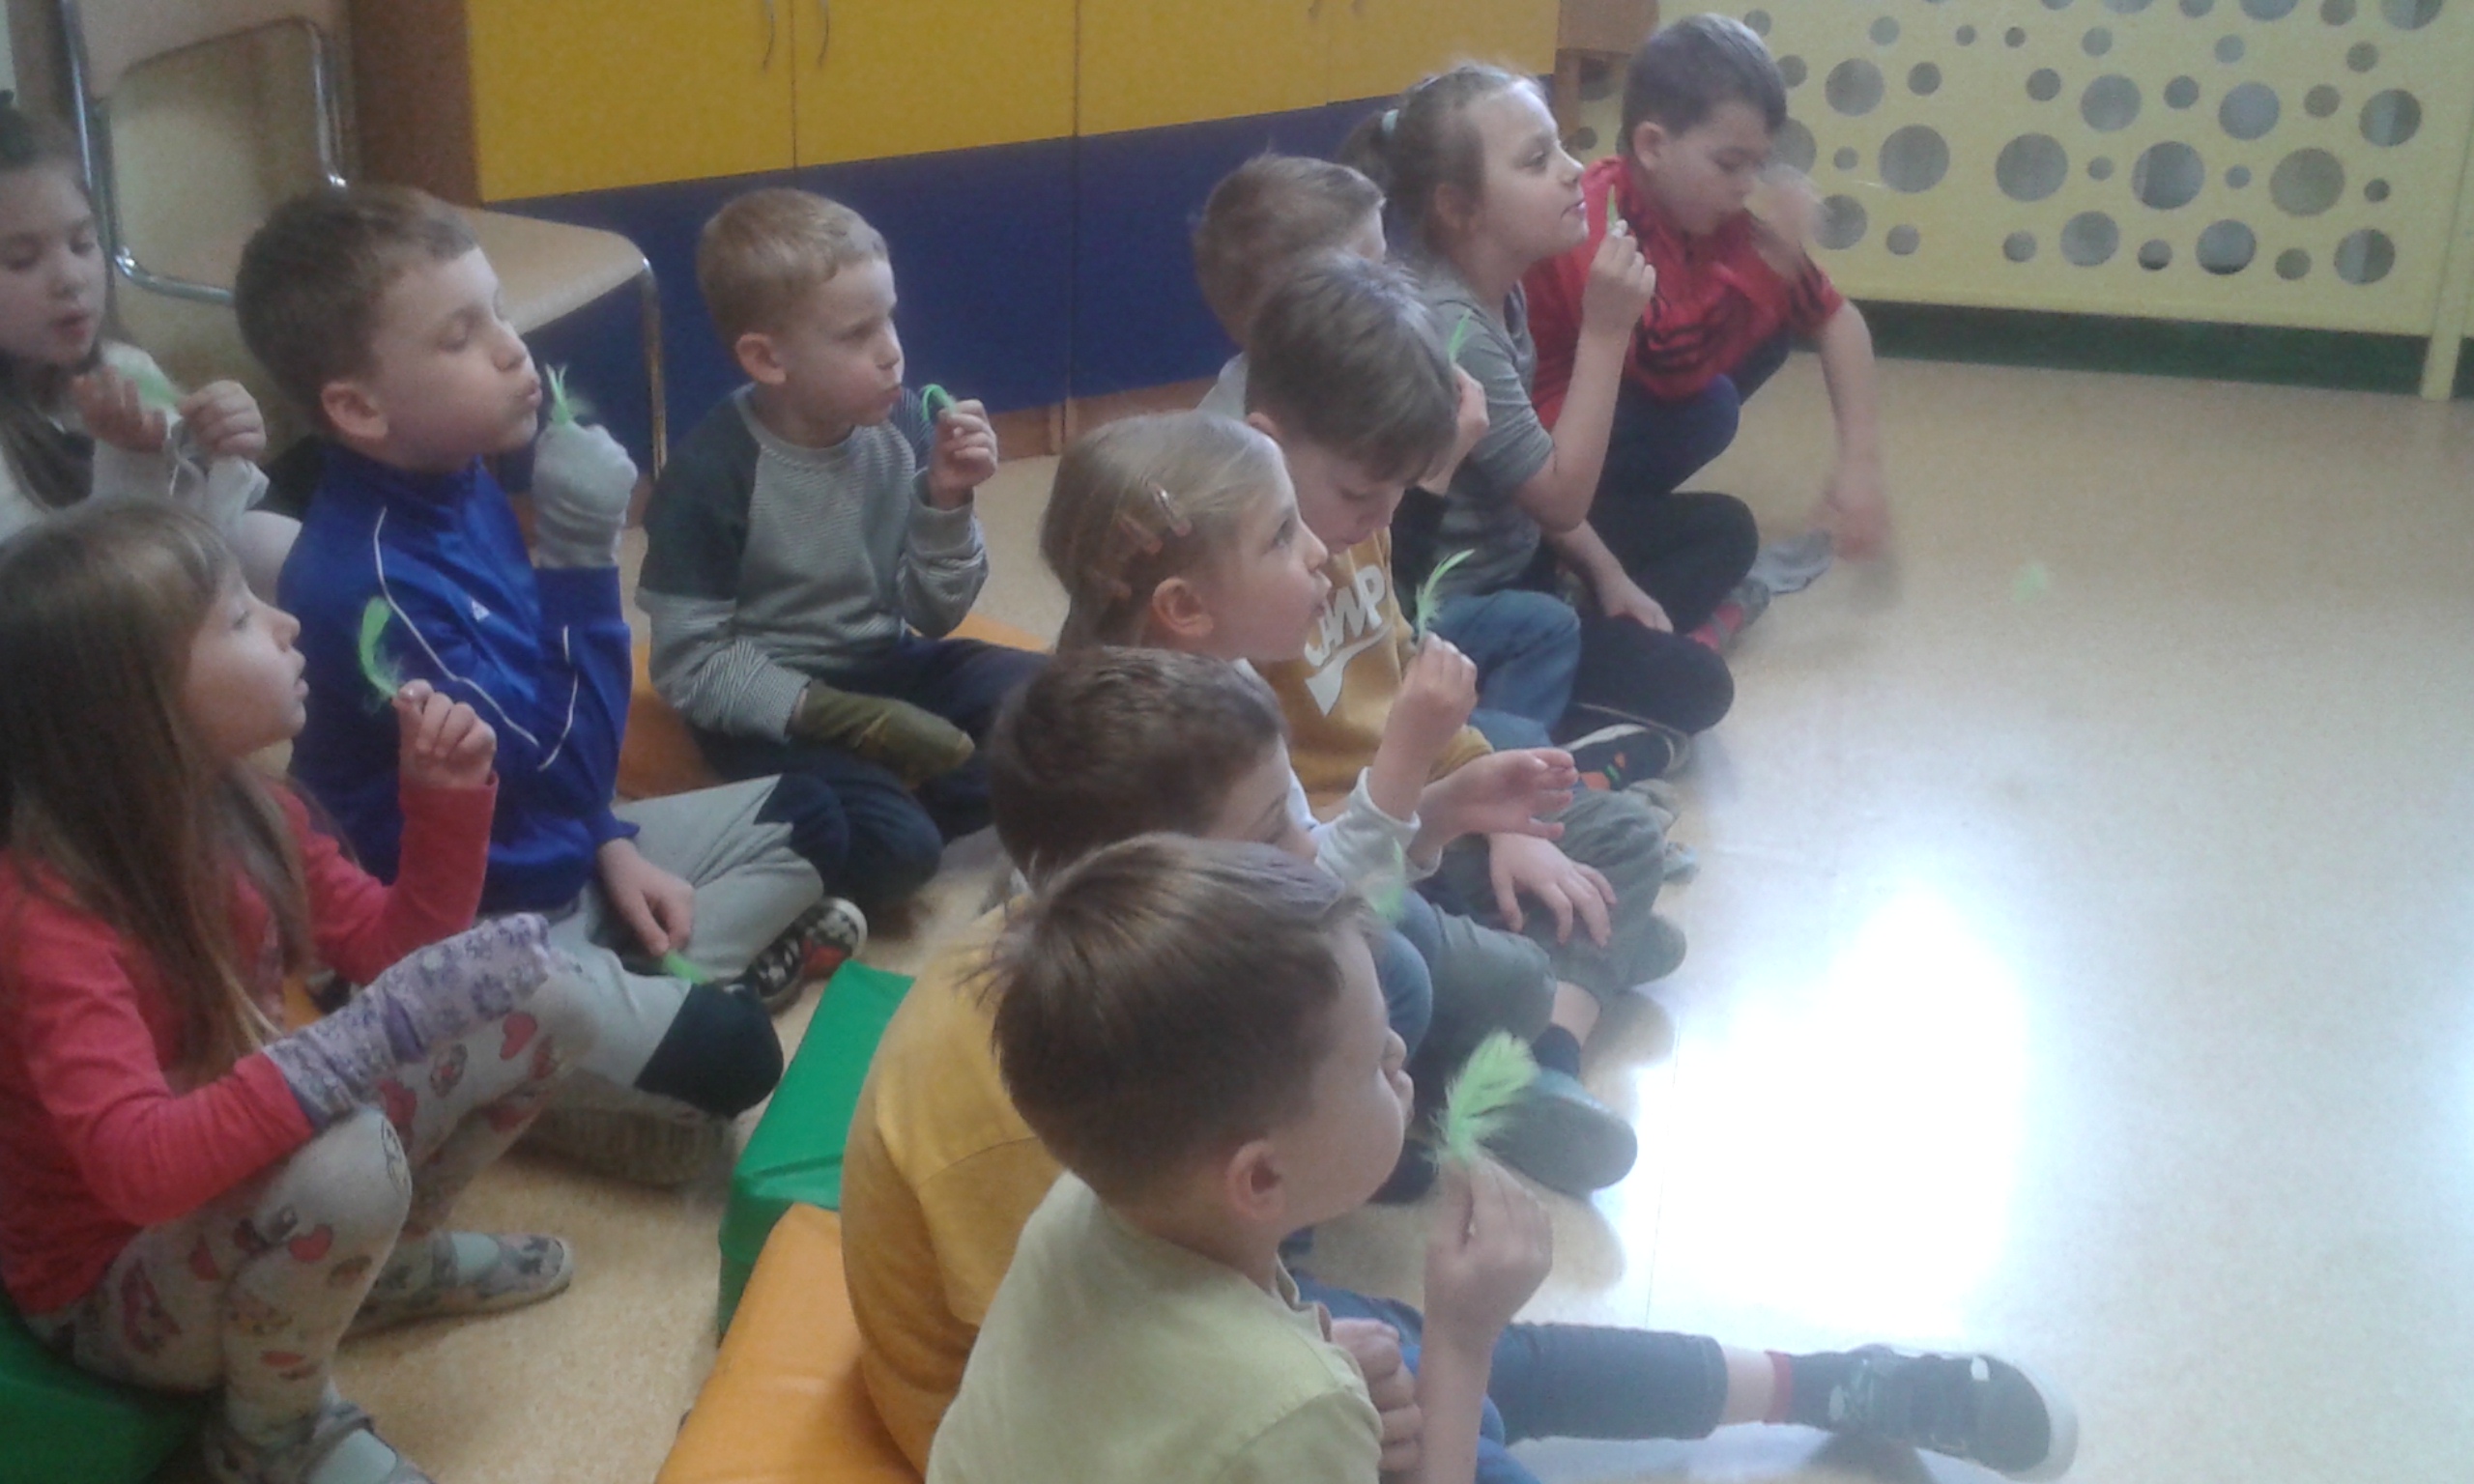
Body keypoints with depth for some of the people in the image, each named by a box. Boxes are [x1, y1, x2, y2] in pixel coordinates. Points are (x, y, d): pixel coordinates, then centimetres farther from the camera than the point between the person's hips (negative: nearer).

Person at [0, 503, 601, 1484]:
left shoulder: (240, 810, -7)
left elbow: (398, 947, 5)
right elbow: (140, 1166, -42)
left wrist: (447, 797, -11)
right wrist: (371, 1036, -46)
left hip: (240, 1192, 7)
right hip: (116, 1285, -7)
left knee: (542, 1002, -2)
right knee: (352, 1161, -39)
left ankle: (396, 1261, 18)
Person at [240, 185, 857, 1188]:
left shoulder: (462, 486, -1)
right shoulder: (369, 584, -30)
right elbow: (565, 763, -28)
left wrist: (612, 846, 6)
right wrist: (583, 556, -30)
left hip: (560, 854, 9)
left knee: (812, 821, 15)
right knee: (728, 1057, -24)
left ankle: (653, 987, 3)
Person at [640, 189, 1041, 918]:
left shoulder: (899, 423, -8)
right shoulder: (711, 476, -19)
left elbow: (935, 617, 0)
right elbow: (690, 668, -16)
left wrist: (947, 504, -17)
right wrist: (834, 715, -25)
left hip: (891, 667, 6)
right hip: (775, 710, -6)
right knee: (893, 849, -29)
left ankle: (895, 790, -5)